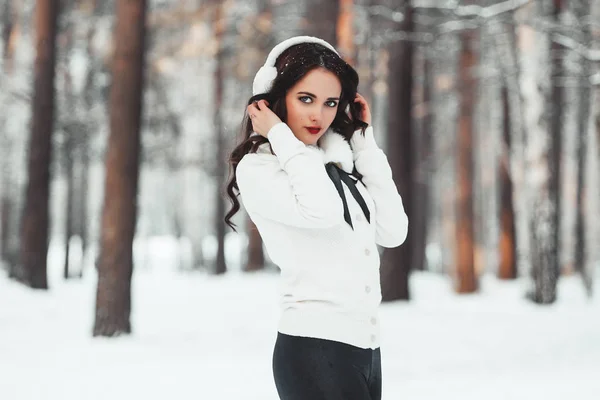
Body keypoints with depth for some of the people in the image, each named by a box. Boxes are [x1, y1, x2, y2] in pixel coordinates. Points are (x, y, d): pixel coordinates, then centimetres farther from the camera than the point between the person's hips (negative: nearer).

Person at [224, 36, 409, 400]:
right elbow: (324, 212, -24)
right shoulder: (257, 169, -6)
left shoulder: (339, 162, 14)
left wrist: (364, 142, 7)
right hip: (313, 350, -7)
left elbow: (393, 231, 5)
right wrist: (281, 137, -10)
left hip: (365, 346, 7)